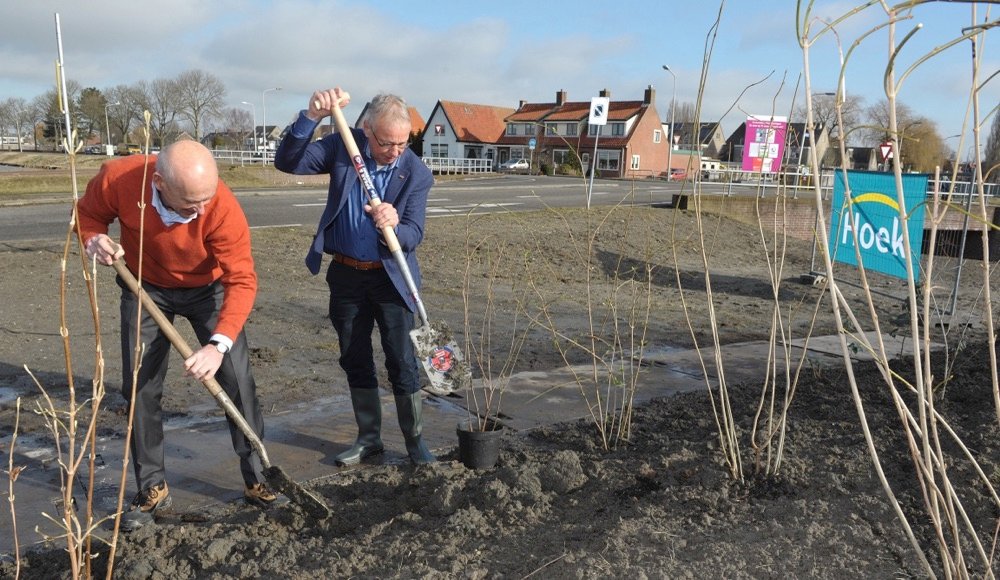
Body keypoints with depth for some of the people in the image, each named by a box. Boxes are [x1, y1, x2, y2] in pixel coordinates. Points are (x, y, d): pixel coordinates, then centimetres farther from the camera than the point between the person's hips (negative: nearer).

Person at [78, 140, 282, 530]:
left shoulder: (224, 208, -35)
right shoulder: (118, 178, -29)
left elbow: (242, 280, -33)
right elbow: (87, 213, -6)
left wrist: (220, 343, -44)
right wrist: (94, 240, -30)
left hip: (209, 289, -2)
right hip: (145, 289, 2)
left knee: (238, 382, -6)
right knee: (140, 388, 2)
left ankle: (257, 480, 10)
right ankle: (152, 488, 18)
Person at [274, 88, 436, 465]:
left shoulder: (416, 173, -13)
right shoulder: (344, 146, -8)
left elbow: (414, 235, -16)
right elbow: (288, 162, -16)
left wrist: (393, 226, -40)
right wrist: (311, 117, -30)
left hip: (390, 277, -2)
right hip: (345, 274, 3)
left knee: (402, 361, 0)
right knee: (355, 360, 12)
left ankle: (414, 440, 17)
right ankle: (368, 438, 27)